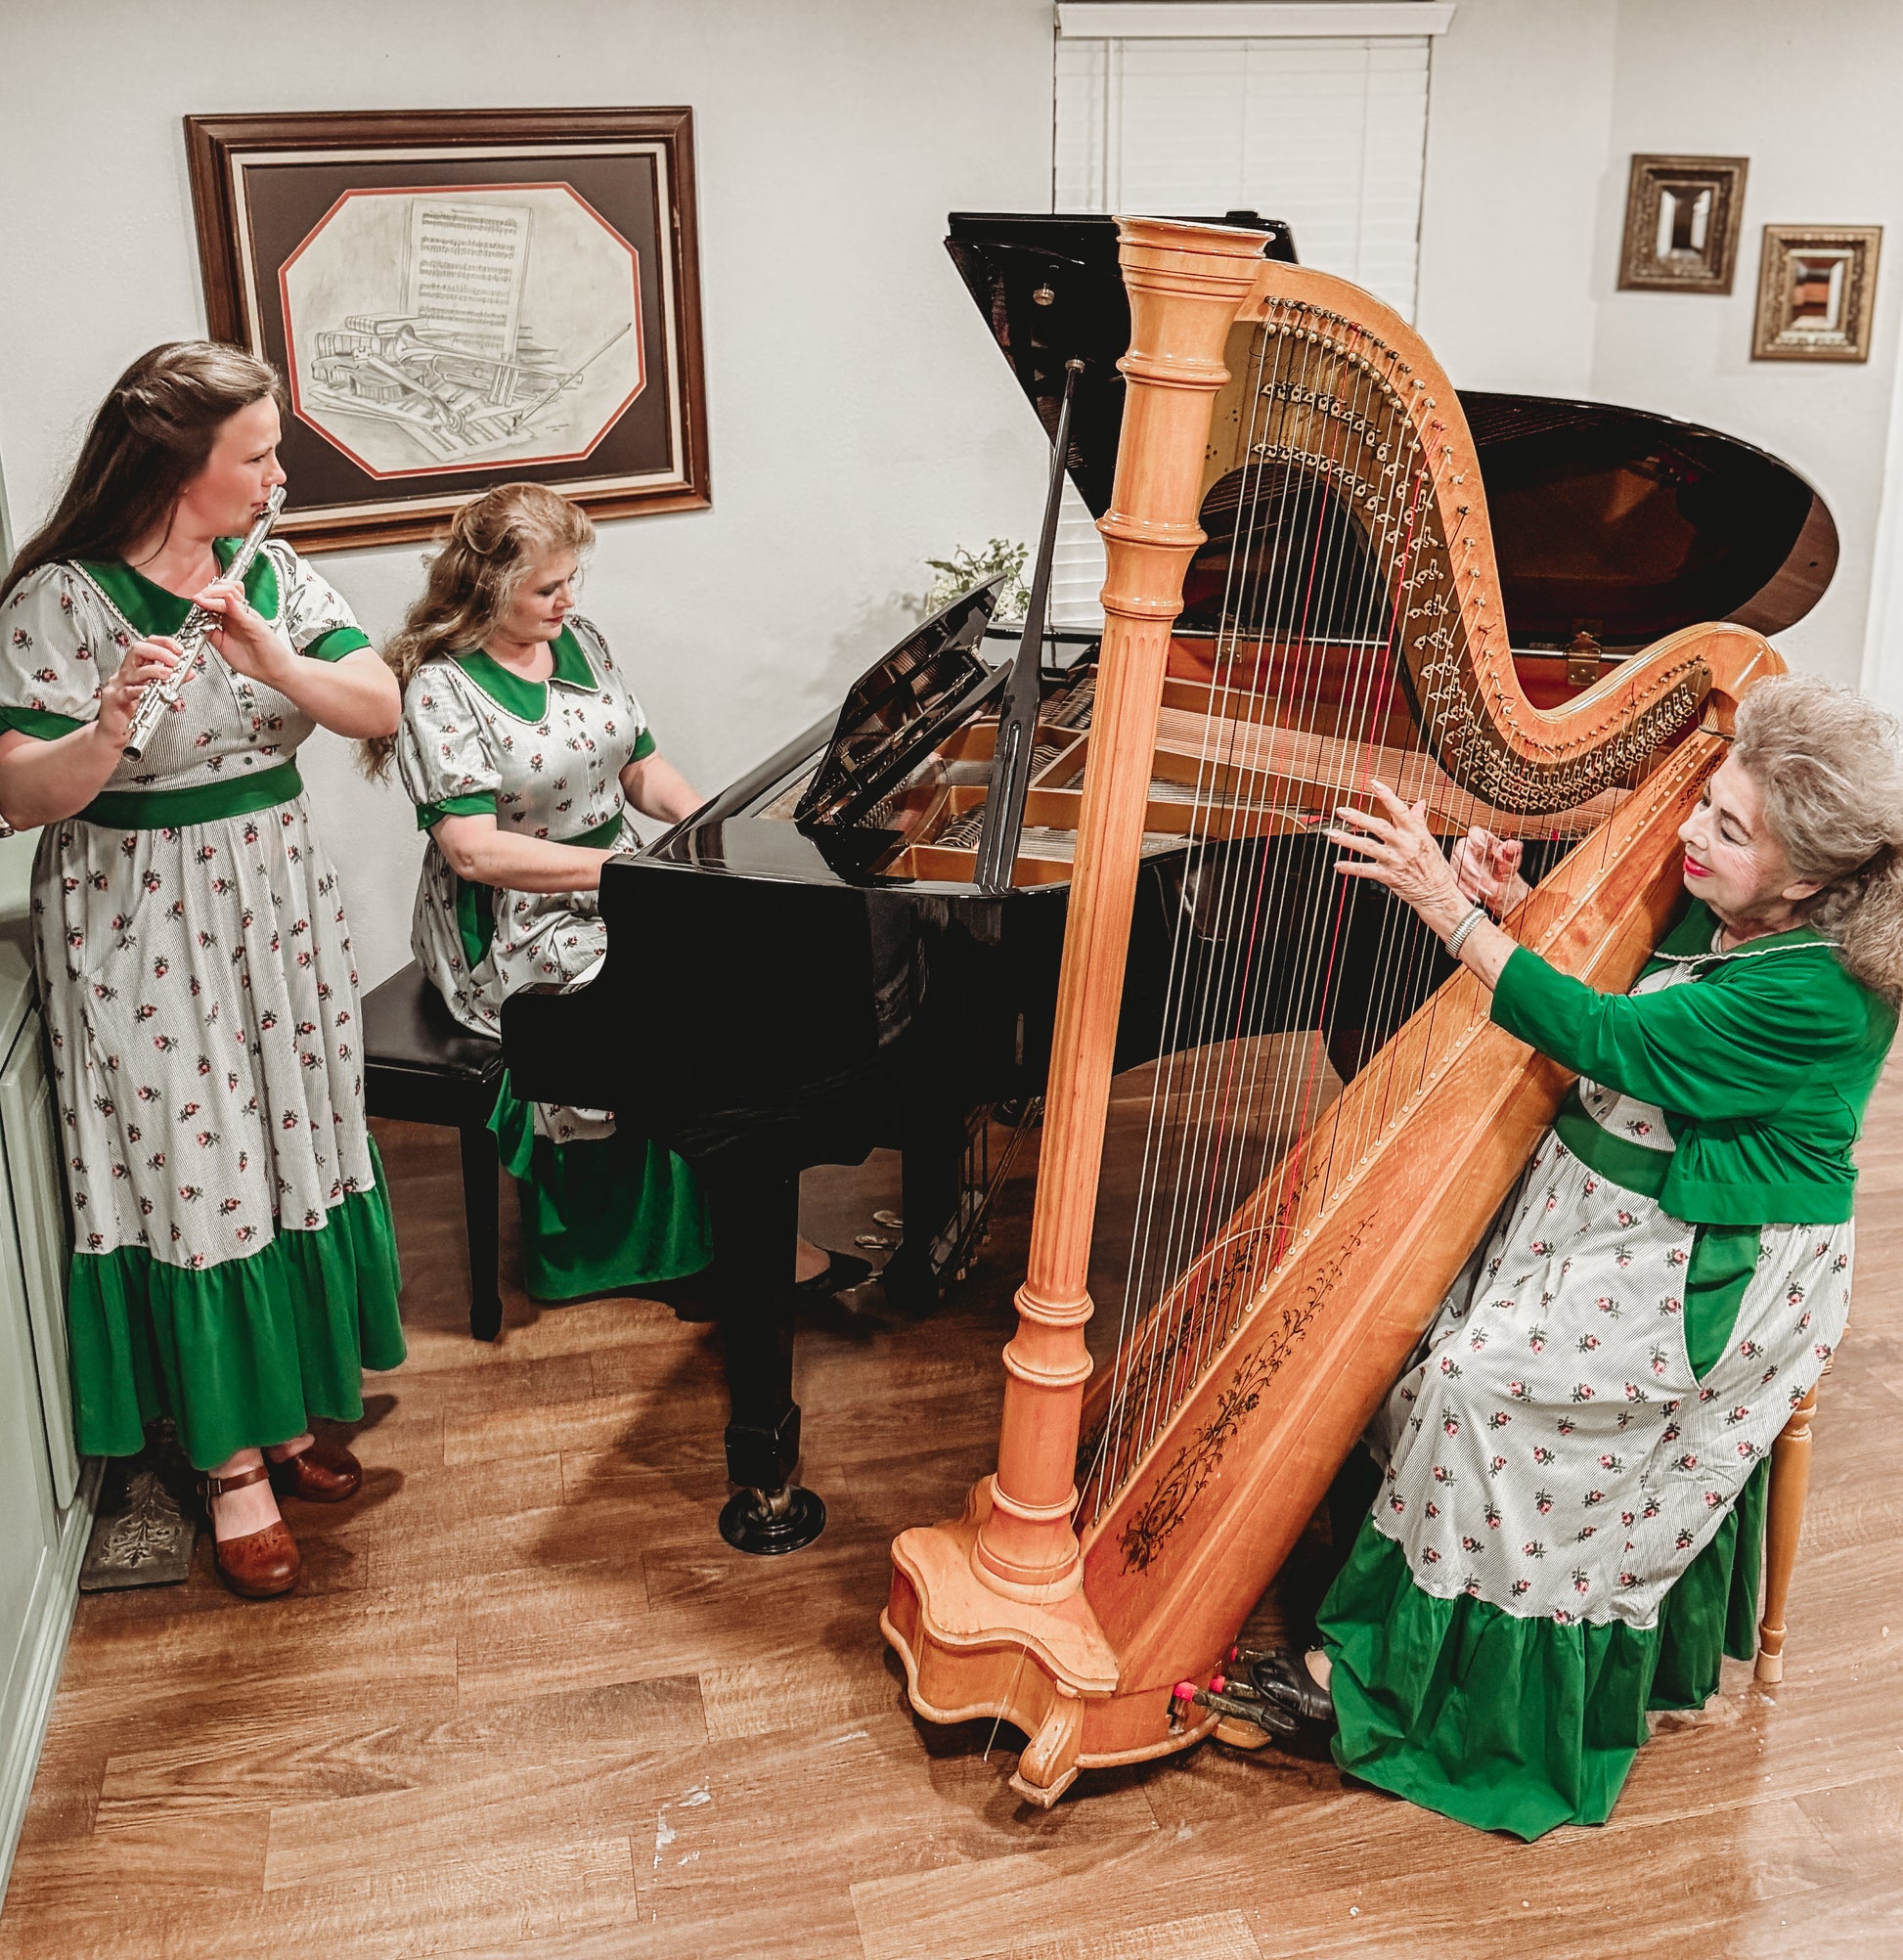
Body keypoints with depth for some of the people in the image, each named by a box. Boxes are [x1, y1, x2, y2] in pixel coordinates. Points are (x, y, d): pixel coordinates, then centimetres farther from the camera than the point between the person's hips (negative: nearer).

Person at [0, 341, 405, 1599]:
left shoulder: (272, 575, 3)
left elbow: (382, 706, -7)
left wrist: (273, 659, -24)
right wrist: (112, 727, -36)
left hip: (279, 906, 6)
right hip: (143, 930, -5)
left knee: (291, 1151, 14)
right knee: (195, 1176, 2)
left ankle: (287, 1405, 33)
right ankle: (233, 1461, 17)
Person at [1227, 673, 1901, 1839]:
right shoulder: (1714, 913, 1)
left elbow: (1603, 1039, -29)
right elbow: (1604, 966, 15)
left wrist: (1448, 907, -30)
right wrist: (1518, 907, -7)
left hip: (1702, 1279, -9)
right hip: (1607, 1216, 9)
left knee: (1476, 1381, -18)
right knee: (1428, 1322, -1)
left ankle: (1396, 1677, -2)